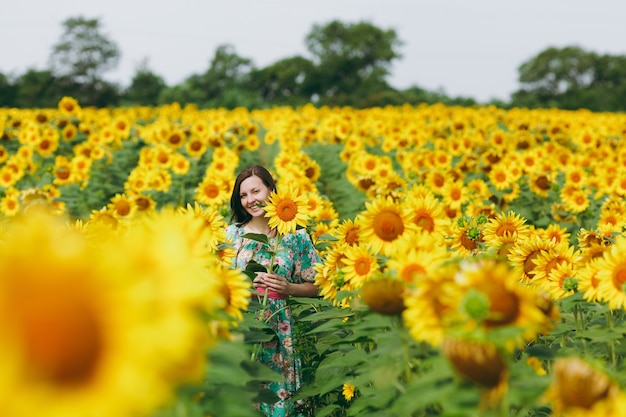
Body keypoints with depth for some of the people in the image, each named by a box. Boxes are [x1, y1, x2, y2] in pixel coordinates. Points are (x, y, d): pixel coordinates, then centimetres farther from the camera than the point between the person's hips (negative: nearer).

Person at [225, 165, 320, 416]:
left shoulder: (295, 236, 1)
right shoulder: (231, 234, 4)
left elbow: (313, 287, 5)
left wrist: (288, 287, -13)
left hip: (278, 333, -1)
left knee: (278, 394, 2)